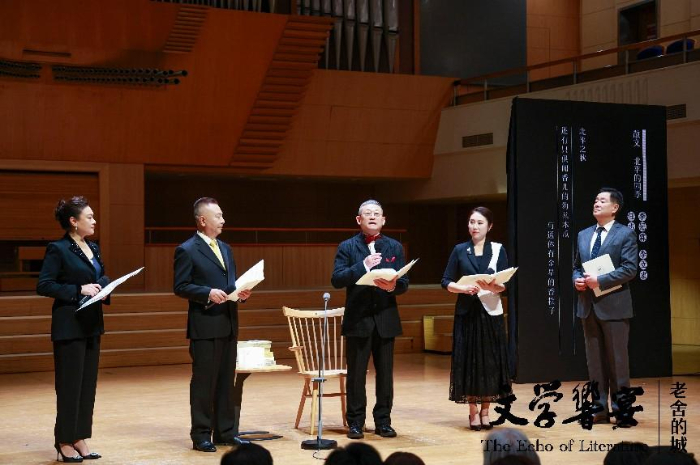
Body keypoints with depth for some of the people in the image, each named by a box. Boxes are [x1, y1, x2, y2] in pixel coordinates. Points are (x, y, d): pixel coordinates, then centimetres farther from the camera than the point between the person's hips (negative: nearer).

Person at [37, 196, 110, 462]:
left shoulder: (93, 248, 11)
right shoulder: (58, 249, -11)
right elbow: (43, 285, -16)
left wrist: (104, 287, -3)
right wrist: (79, 290, -20)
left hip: (92, 324, 8)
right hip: (69, 326, -8)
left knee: (88, 384, 10)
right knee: (69, 385, 0)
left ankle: (80, 439, 17)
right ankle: (64, 442, 10)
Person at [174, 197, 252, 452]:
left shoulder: (225, 249, 17)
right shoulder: (187, 250, -7)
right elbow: (180, 287, -11)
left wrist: (241, 292, 1)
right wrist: (208, 293, -22)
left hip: (228, 325, 7)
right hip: (205, 326, -7)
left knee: (226, 381, 11)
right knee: (204, 382, -1)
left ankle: (225, 432, 19)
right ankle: (201, 435, 6)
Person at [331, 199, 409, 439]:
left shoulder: (394, 247, 9)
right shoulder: (347, 247, 2)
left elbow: (404, 283, 4)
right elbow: (337, 280, -9)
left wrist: (393, 286, -19)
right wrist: (363, 266, -20)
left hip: (386, 319, 2)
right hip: (358, 319, -2)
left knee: (385, 372, 6)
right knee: (356, 373, 2)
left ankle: (383, 421, 16)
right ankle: (355, 422, 11)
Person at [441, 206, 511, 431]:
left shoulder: (498, 250, 4)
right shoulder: (459, 250, 6)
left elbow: (506, 284, -2)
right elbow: (446, 282, 2)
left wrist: (492, 287, -22)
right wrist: (463, 288, -16)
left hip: (491, 312, 0)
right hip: (466, 312, 0)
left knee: (490, 361, 0)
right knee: (468, 360, -2)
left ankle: (485, 410, 11)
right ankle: (473, 412, 6)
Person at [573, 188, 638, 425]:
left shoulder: (626, 234, -3)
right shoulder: (583, 235, 15)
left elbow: (629, 269, -12)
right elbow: (576, 266, 20)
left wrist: (600, 281, -19)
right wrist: (577, 279, -3)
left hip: (614, 305, -6)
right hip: (588, 305, 6)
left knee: (617, 359, -1)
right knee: (595, 359, 8)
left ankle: (621, 410, 7)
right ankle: (600, 409, 15)